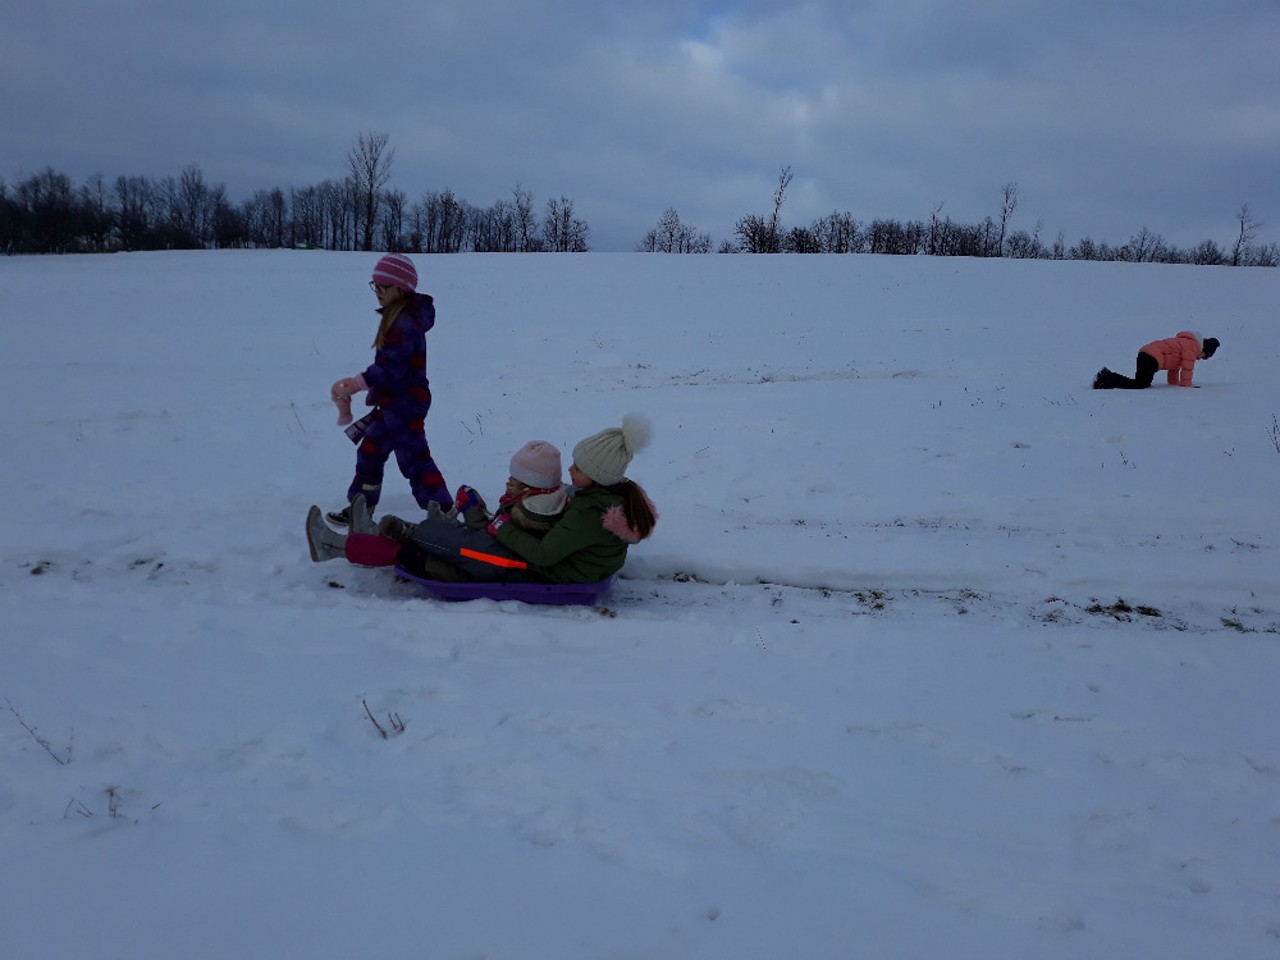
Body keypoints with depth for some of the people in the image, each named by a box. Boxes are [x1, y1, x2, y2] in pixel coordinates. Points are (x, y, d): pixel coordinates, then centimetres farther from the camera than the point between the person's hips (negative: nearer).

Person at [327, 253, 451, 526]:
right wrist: (375, 392, 18)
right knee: (370, 450, 20)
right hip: (394, 403, 11)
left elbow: (390, 369, -26)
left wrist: (355, 384, -21)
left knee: (414, 459, -6)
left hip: (404, 405, -11)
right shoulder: (399, 317, 10)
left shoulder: (403, 324, -22)